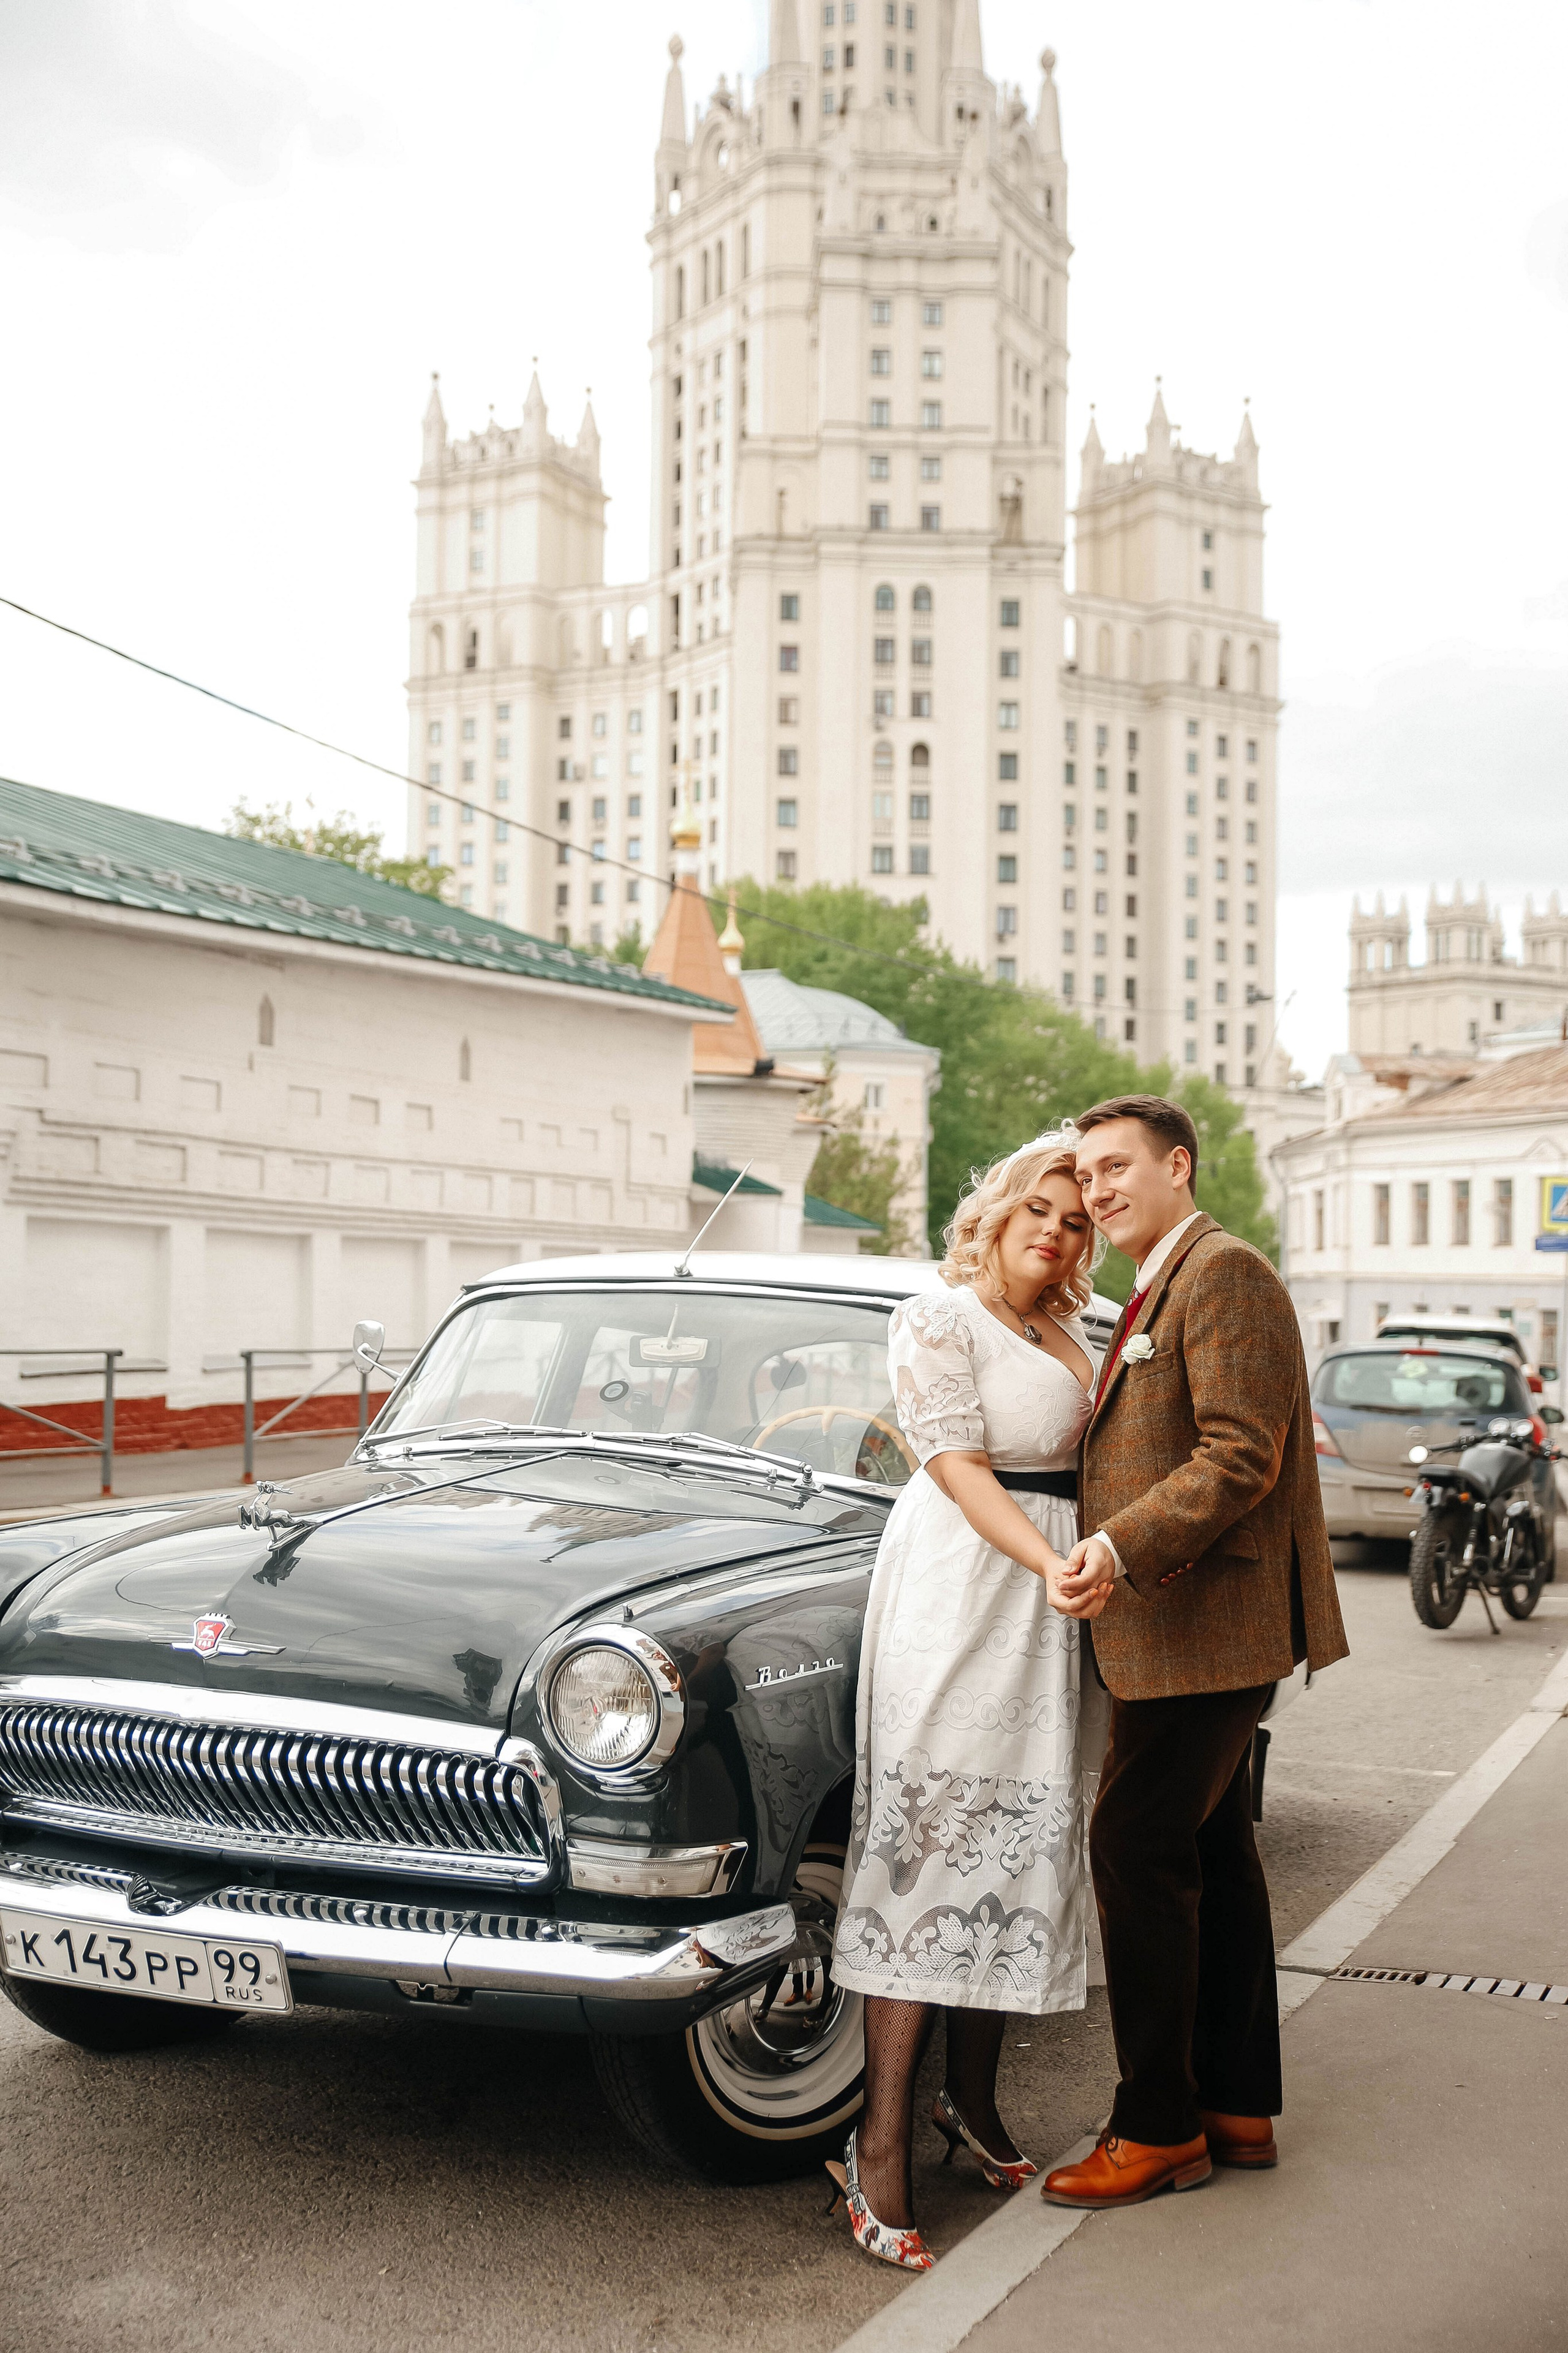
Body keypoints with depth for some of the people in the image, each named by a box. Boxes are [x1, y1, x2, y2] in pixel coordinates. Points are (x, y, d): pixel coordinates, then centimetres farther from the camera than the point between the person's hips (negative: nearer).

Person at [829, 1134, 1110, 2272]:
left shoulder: (1071, 1340, 16)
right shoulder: (939, 1320, -7)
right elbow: (959, 1468, -16)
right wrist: (1053, 1564, -27)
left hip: (1043, 1600, 8)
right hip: (956, 1585, -8)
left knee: (1016, 1847, 9)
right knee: (931, 1847, -9)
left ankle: (973, 2102, 19)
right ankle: (883, 2143, -7)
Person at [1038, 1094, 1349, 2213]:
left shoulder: (1225, 1274, -13)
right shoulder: (1160, 1292, 19)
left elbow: (1242, 1457, -22)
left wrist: (1124, 1547, -28)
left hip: (1204, 1622, -10)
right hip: (1196, 1627, 10)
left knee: (1138, 1850, -7)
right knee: (1213, 1854, 14)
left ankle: (1158, 2127, 3)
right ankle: (1238, 2106, 24)